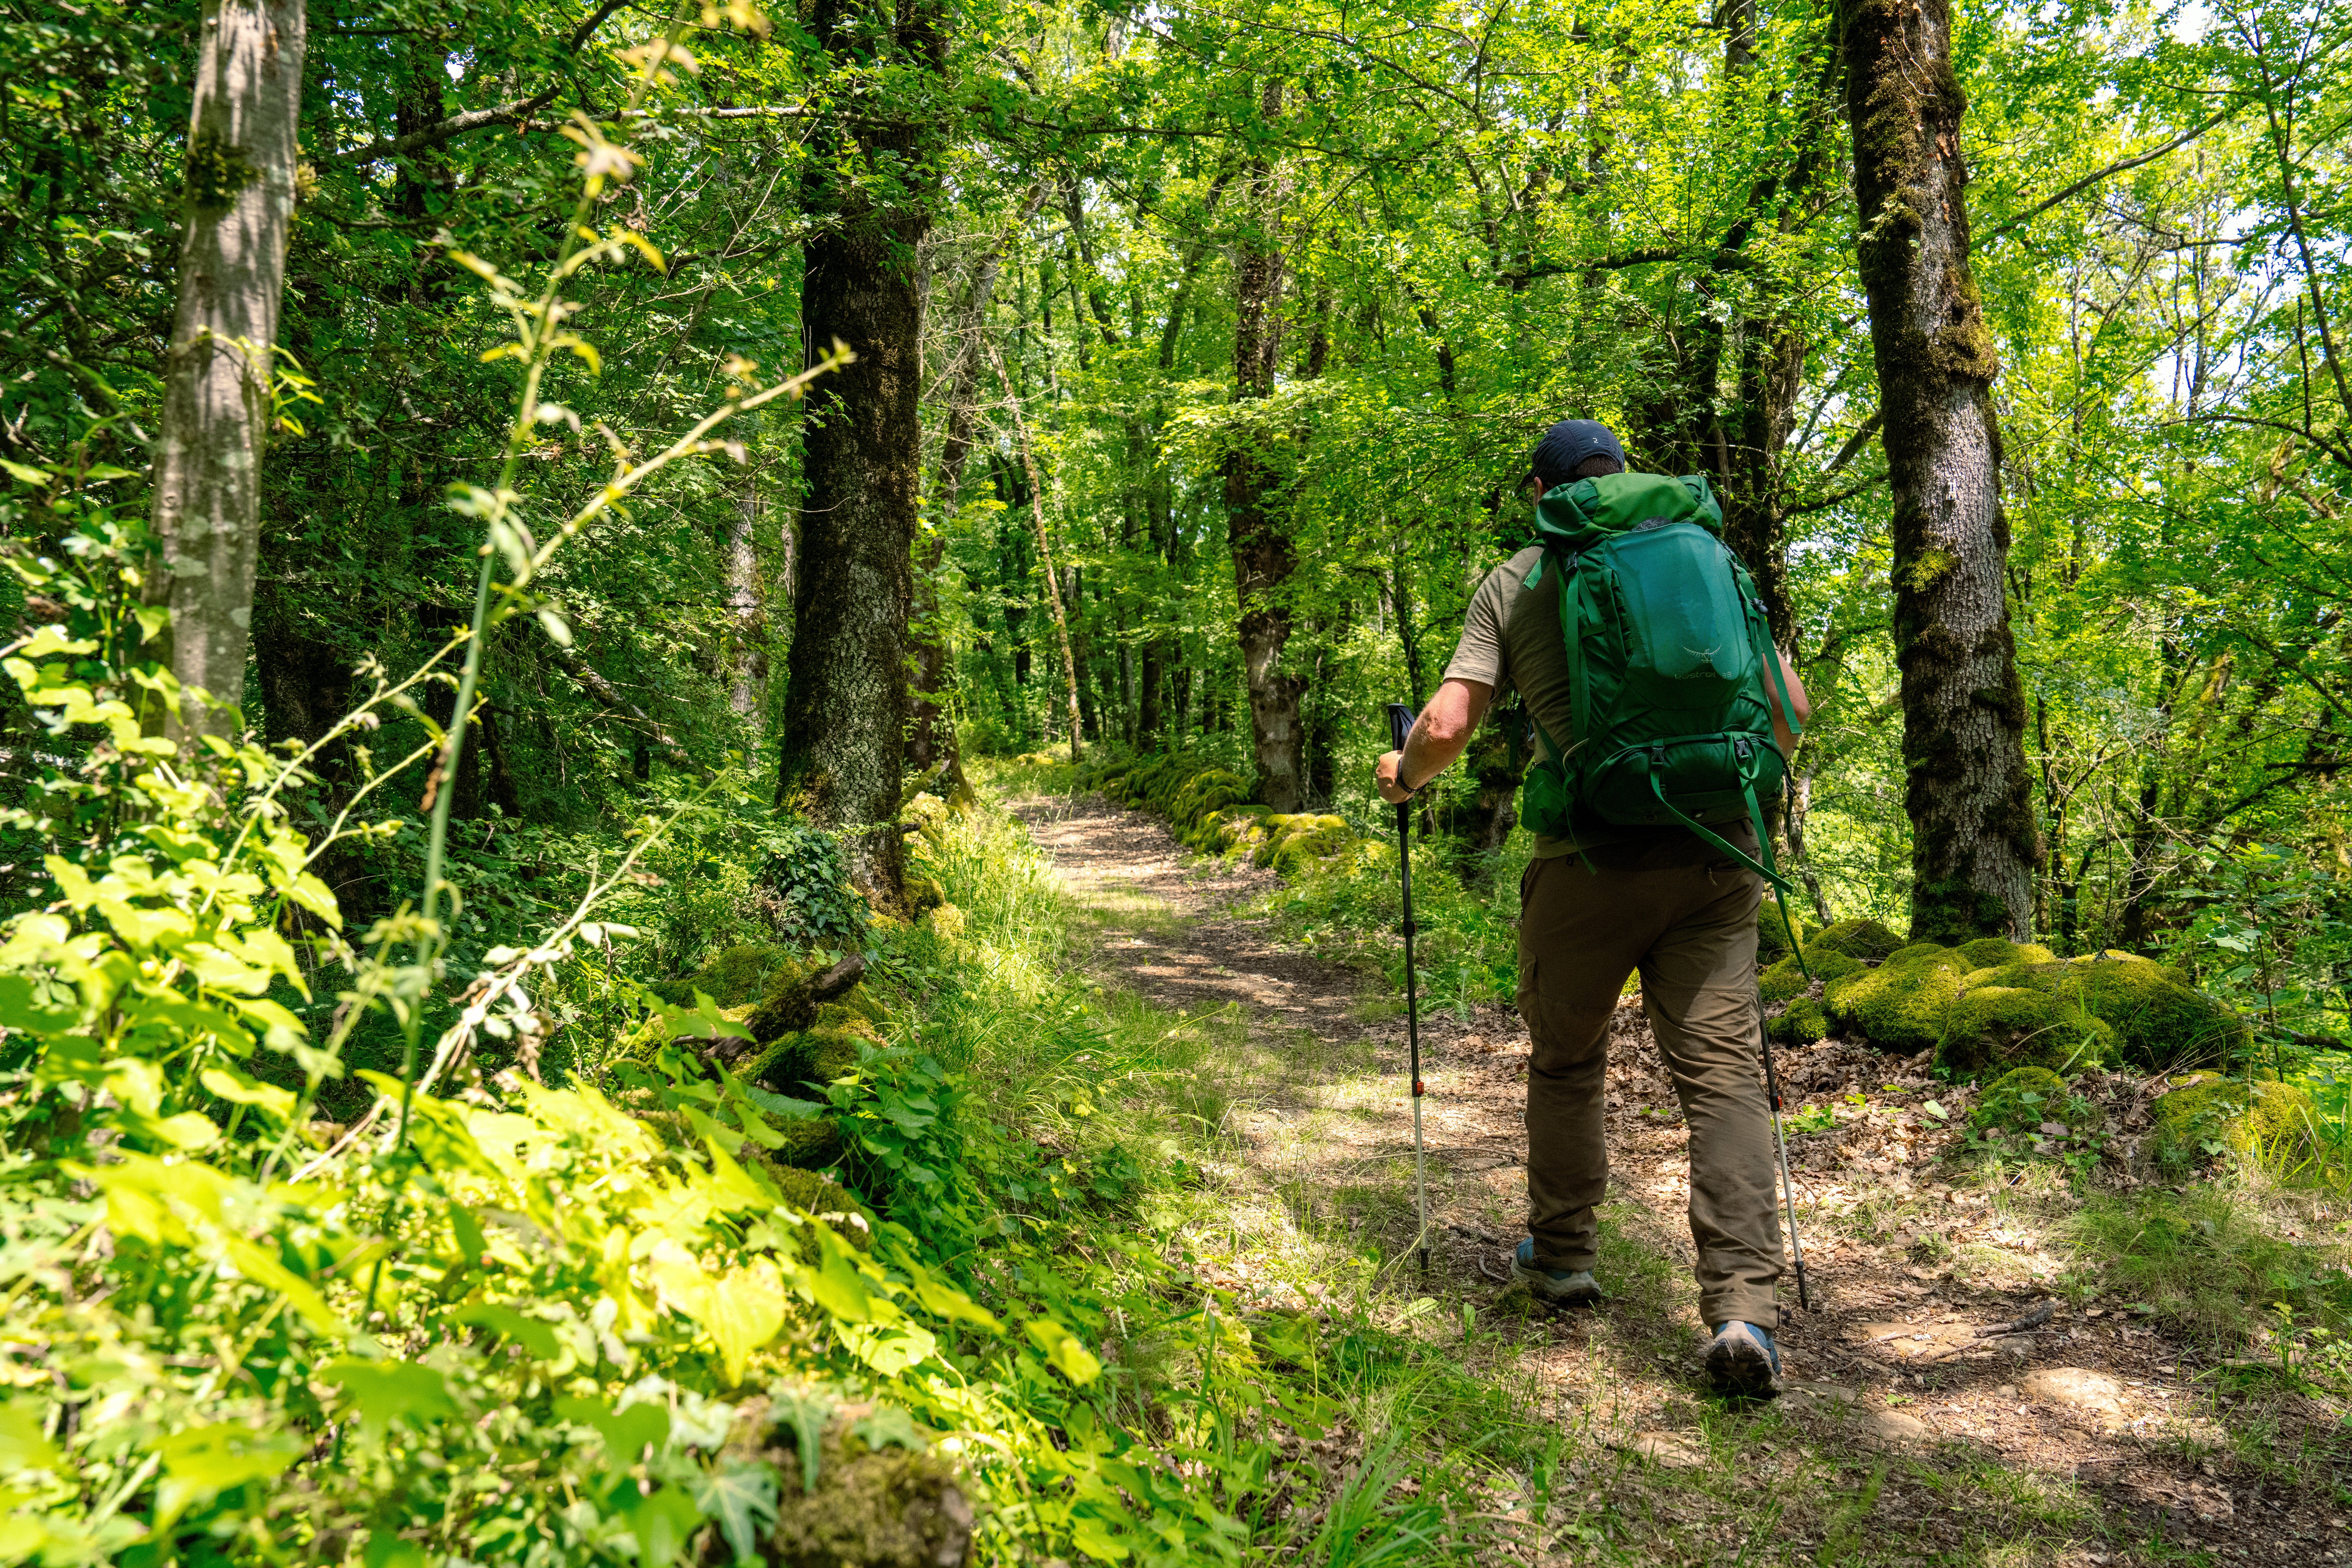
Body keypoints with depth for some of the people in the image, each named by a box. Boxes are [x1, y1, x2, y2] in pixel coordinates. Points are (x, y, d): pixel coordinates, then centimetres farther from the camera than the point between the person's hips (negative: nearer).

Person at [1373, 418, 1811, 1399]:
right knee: (1721, 1069, 1)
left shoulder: (1513, 584, 5)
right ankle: (1743, 1309, -7)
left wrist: (1405, 775, 18)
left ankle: (1562, 1254, 32)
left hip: (1589, 858, -1)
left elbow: (1447, 726, -3)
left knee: (1566, 1061, 17)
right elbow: (1789, 708, 8)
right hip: (1714, 850, 2)